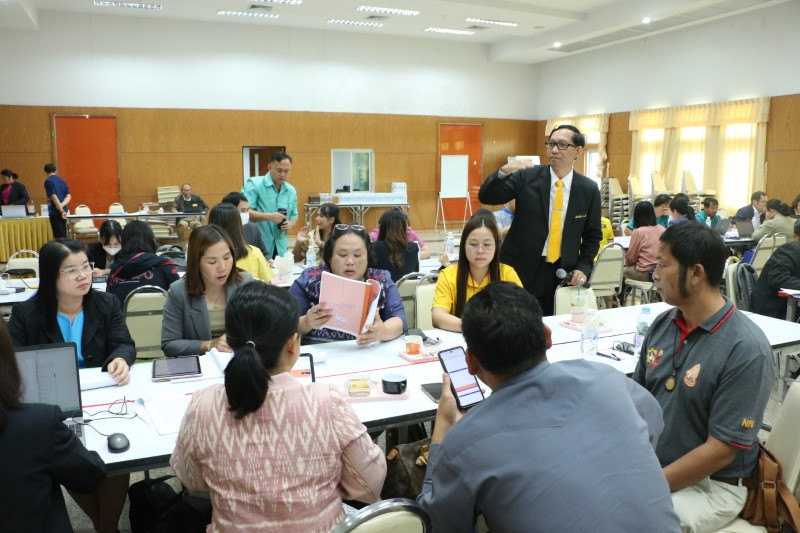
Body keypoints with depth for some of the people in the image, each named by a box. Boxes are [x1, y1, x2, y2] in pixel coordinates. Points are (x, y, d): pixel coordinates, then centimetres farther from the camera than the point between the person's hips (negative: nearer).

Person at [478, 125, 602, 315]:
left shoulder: (589, 189, 1)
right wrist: (504, 171, -28)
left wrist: (583, 267, -3)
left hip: (563, 273, 2)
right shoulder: (527, 177, -5)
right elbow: (486, 197, -11)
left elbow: (593, 235, 10)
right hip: (521, 270, -2)